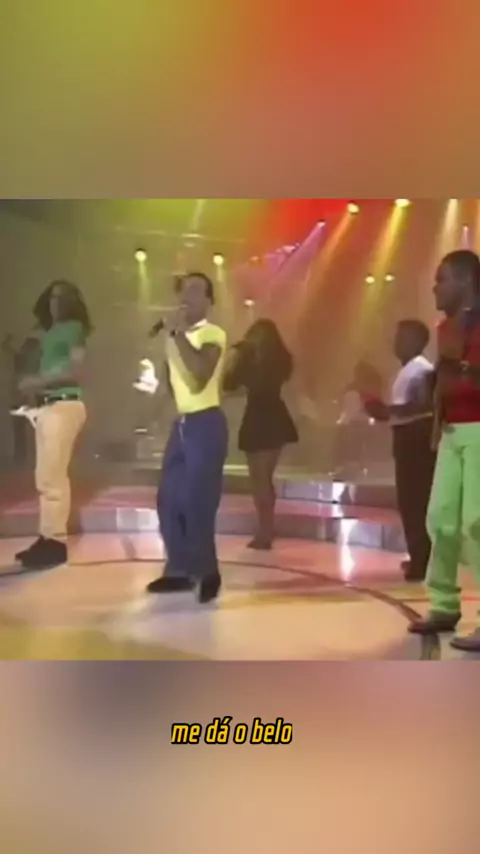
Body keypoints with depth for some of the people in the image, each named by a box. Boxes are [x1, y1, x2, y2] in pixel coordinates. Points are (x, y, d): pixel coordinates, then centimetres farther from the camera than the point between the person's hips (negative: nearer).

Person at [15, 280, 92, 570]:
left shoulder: (73, 329, -3)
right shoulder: (49, 333, 19)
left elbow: (76, 372, -13)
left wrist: (38, 382, -13)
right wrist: (35, 386, 0)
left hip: (65, 405, -9)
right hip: (48, 405, 9)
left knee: (51, 476, -11)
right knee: (47, 476, 11)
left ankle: (55, 541, -6)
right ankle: (49, 537, 17)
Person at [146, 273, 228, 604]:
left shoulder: (213, 335, -9)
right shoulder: (175, 336, 15)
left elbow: (201, 374, -27)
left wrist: (178, 334, -23)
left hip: (206, 424, -8)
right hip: (182, 423, 8)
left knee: (196, 501, -10)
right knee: (169, 500, 8)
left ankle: (207, 573, 5)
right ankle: (180, 570, 19)